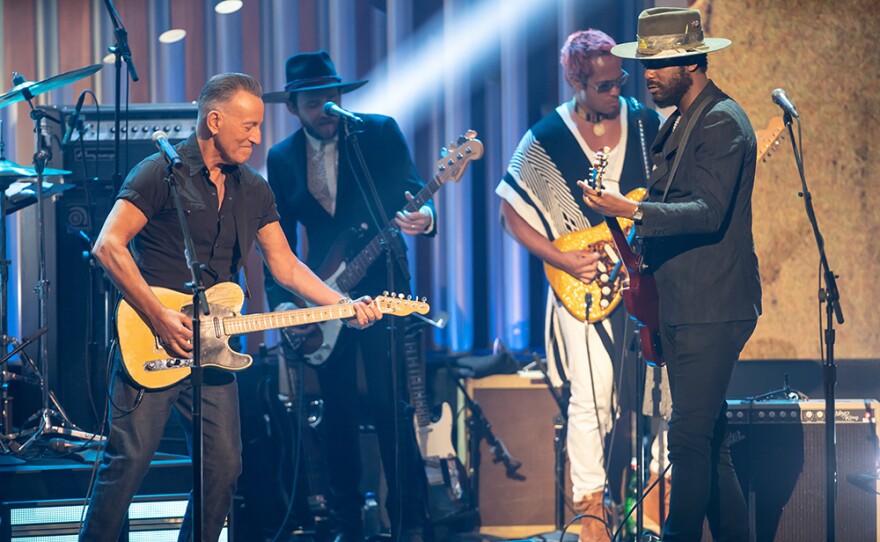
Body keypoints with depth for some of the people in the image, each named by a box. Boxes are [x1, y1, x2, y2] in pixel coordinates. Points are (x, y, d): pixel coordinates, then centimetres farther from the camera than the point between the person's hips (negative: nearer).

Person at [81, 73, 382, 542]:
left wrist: (345, 305, 1)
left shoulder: (254, 191, 14)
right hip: (153, 345, -6)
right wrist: (159, 317, -19)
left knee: (224, 467, 2)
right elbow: (108, 246, -14)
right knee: (129, 459, -10)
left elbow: (285, 265, 15)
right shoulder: (162, 173, -7)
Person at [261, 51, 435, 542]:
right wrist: (282, 299, -3)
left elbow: (411, 189, -5)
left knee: (390, 405, -9)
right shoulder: (282, 159, 7)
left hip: (380, 288, -3)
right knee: (338, 410, 5)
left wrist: (422, 216, -28)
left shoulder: (381, 133, -1)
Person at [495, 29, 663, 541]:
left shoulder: (647, 124, 3)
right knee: (592, 397, -6)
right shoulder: (548, 138, -4)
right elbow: (513, 214, 0)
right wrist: (563, 259, -10)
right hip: (584, 283, -2)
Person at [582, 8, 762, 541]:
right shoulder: (677, 123, 18)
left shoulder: (722, 122, -13)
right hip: (683, 309, 10)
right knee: (709, 440, 12)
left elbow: (709, 211, -24)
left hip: (712, 311, -10)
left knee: (689, 437, -13)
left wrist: (634, 212, -34)